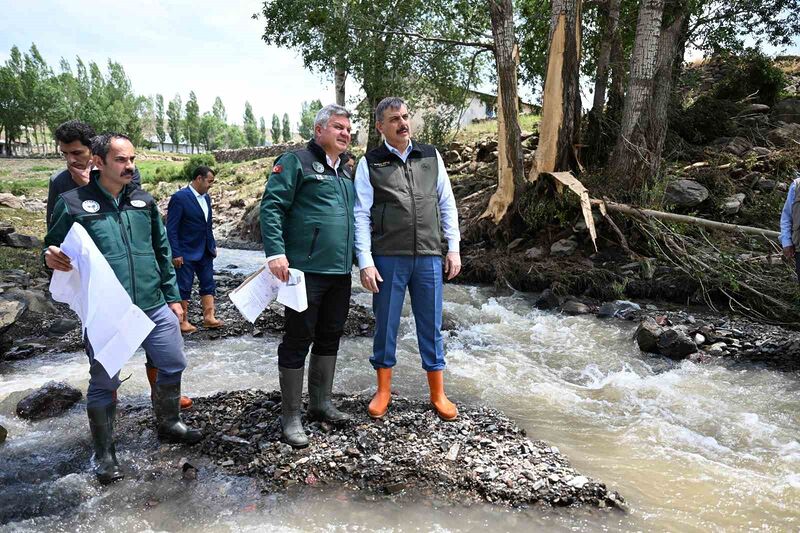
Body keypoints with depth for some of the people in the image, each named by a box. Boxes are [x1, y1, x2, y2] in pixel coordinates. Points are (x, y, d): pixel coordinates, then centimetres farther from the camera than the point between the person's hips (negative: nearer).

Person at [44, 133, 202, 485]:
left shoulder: (144, 201, 7)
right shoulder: (72, 203, -5)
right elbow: (53, 248, 3)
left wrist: (172, 297, 13)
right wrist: (51, 257, -22)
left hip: (154, 306, 4)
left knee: (173, 366, 13)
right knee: (104, 382, 8)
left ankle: (168, 424, 38)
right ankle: (104, 453, 28)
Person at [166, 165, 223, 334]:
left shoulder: (206, 197, 9)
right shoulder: (179, 197, -14)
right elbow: (171, 228, -15)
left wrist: (213, 245, 15)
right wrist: (175, 254, -17)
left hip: (205, 251, 7)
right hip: (186, 252, -7)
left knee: (208, 284, 7)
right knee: (184, 287, 3)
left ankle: (209, 317, 14)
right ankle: (183, 321, 12)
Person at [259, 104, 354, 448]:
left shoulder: (345, 171, 19)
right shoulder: (297, 162, -5)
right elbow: (271, 206, -13)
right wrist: (275, 252, -22)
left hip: (340, 272, 8)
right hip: (306, 271, -8)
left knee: (330, 338, 15)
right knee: (298, 340, 0)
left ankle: (321, 403, 30)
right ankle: (290, 417, 11)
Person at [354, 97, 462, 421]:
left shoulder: (431, 156, 9)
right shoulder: (370, 163, 1)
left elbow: (447, 204, 12)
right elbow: (361, 215, -1)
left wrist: (454, 248, 7)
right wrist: (365, 261, -8)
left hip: (429, 257, 2)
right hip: (388, 258, -2)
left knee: (431, 326, 9)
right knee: (385, 325, 8)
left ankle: (438, 394, 22)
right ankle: (383, 391, 25)